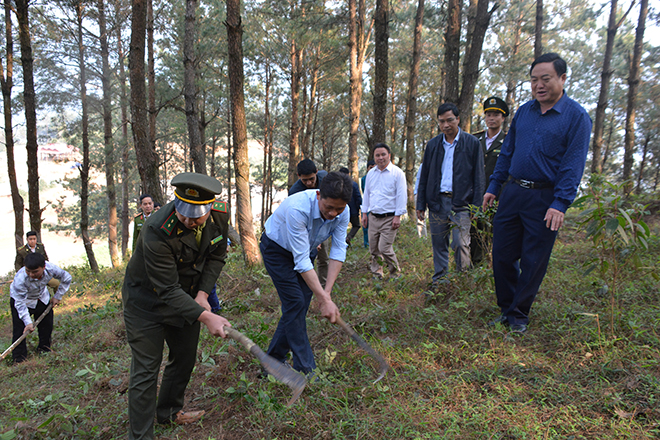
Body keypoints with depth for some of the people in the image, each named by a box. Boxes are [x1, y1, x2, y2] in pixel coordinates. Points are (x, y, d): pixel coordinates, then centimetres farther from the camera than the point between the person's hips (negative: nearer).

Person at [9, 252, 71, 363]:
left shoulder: (50, 268, -32)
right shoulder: (20, 279, -40)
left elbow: (66, 278, -11)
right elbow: (20, 303, -31)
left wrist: (57, 296, -7)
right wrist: (28, 322, -35)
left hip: (42, 298, 4)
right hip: (21, 299, -4)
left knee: (47, 324, 9)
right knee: (20, 329, -9)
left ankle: (44, 350, 28)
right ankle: (19, 359, 5)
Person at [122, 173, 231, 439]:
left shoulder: (220, 215, -18)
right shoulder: (157, 232, -36)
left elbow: (217, 256, -1)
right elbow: (168, 291, -32)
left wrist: (202, 294, -11)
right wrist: (205, 317, -37)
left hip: (186, 297, 6)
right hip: (147, 301, -6)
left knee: (185, 357, 17)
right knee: (146, 370, -2)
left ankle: (168, 411, 41)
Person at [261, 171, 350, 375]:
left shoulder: (343, 213, -22)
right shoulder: (298, 208, -41)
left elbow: (338, 251, -18)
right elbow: (301, 261, -40)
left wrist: (327, 291, -28)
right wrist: (324, 300, -41)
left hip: (306, 249, 6)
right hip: (277, 249, -6)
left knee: (300, 305, 3)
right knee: (295, 303, -12)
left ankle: (274, 358, 20)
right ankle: (305, 369, 0)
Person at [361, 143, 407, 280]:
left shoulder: (397, 173, -4)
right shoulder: (370, 174, 13)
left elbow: (401, 195, -6)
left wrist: (398, 216, -11)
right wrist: (364, 213, 16)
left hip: (389, 218, -5)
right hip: (373, 217, 5)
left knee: (384, 248, -11)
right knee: (373, 249, 7)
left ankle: (395, 273, 10)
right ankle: (376, 274, 21)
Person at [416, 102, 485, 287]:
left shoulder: (472, 143, 3)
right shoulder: (433, 145, 12)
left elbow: (478, 177, 1)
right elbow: (424, 177, 13)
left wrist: (477, 206, -6)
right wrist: (420, 204, 8)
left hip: (461, 203, -3)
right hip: (436, 202, 3)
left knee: (460, 244, -9)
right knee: (439, 244, 8)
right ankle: (439, 279, 19)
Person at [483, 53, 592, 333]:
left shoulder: (576, 116, -4)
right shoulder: (523, 111, 11)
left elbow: (574, 164, -10)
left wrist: (560, 204, -19)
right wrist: (494, 186, 12)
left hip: (545, 198, -4)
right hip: (512, 193, 5)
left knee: (533, 262, 4)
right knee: (502, 255, 6)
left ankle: (519, 315, 20)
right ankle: (506, 309, 23)